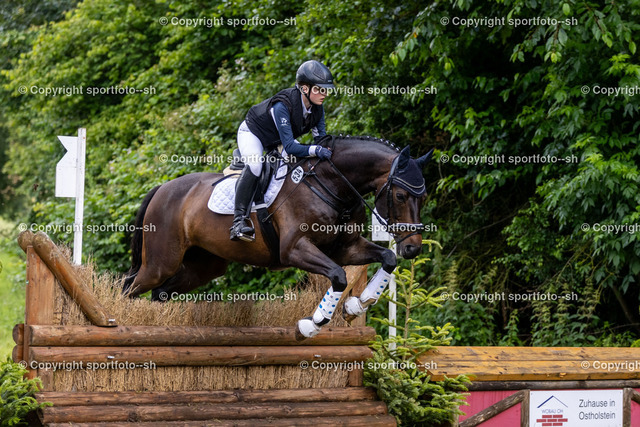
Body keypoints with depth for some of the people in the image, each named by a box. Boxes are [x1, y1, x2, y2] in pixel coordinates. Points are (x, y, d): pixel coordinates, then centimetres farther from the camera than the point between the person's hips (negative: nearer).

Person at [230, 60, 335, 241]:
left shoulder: (317, 108, -17)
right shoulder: (283, 106, -39)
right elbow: (289, 147, -42)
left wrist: (326, 150, -30)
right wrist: (315, 150, -55)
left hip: (279, 140, 8)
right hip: (252, 133, -8)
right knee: (254, 165, -35)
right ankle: (239, 221, -38)